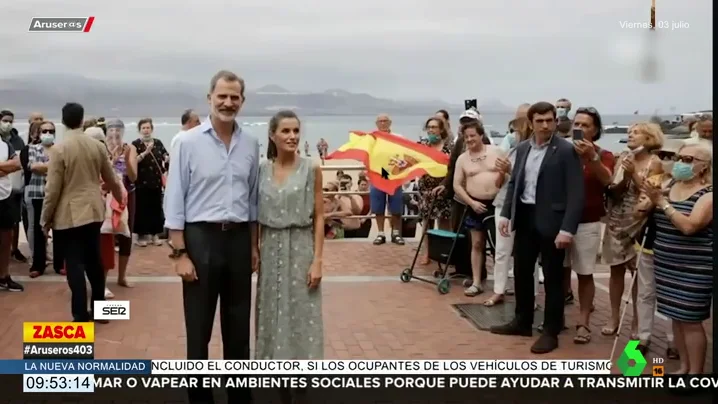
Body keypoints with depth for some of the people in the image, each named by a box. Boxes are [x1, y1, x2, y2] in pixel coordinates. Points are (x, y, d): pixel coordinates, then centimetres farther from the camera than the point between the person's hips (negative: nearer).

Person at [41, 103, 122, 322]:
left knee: (75, 265, -1)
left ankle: (81, 316, 2)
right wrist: (119, 197, 33)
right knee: (94, 260, 15)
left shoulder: (58, 149, -13)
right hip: (93, 211, 5)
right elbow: (111, 179, 13)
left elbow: (53, 189, -12)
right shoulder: (98, 146, 2)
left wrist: (45, 219, -2)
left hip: (68, 215, -5)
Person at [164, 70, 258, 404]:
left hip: (239, 239, 4)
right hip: (201, 238, -4)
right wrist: (179, 253, -11)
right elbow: (174, 200, -7)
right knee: (199, 328, 7)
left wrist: (254, 245, 11)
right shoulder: (188, 142, -7)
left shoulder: (251, 144, 5)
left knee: (238, 325, 14)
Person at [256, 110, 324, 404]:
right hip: (271, 250, 3)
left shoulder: (311, 169, -5)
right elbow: (256, 217, 8)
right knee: (274, 316, 9)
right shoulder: (262, 170, 3)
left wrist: (317, 261, -10)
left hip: (300, 248, -3)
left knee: (301, 316, 3)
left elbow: (318, 217, -5)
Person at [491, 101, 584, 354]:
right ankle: (522, 322, 32)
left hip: (550, 220, -6)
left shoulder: (566, 151, -11)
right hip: (525, 217, 6)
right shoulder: (522, 149, 8)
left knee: (552, 277, 5)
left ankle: (551, 332, 17)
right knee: (522, 271, 15)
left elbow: (575, 192, -15)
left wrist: (567, 228, -21)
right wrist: (506, 214, 6)